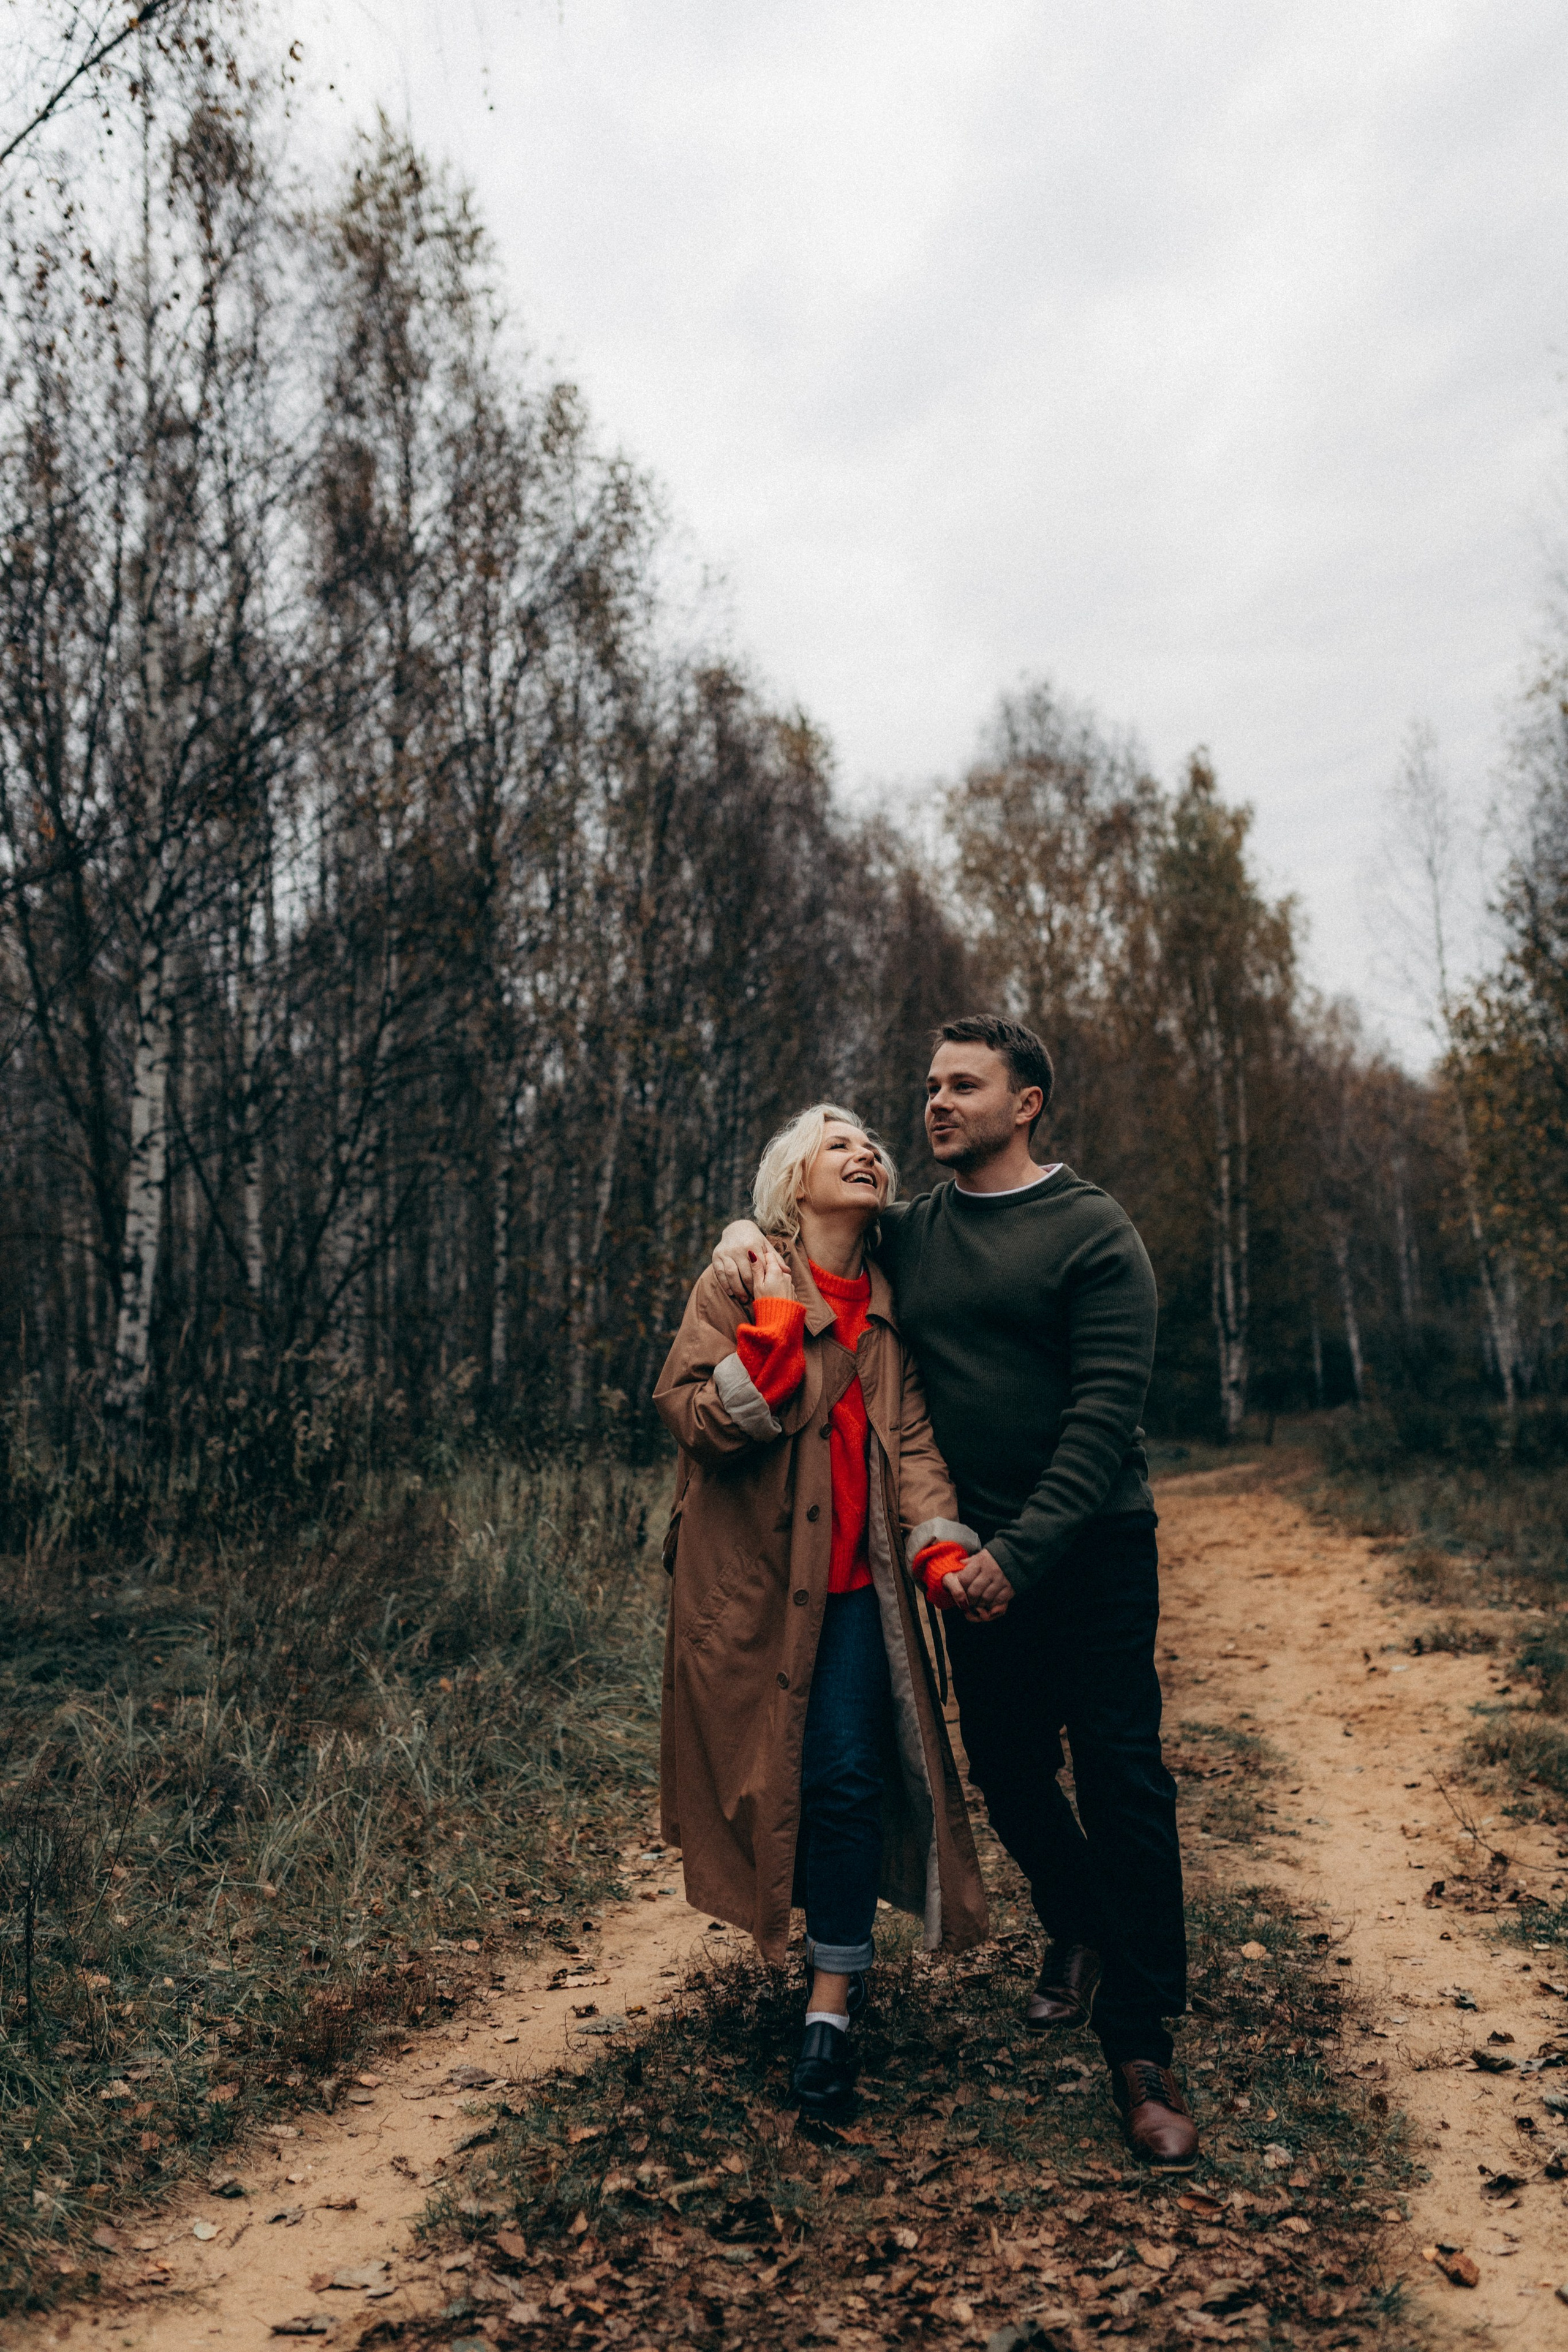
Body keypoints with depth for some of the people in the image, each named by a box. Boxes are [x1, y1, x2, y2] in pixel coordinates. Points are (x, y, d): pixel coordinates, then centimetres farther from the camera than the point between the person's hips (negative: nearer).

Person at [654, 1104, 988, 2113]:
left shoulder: (890, 1302, 8)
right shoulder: (739, 1283, -3)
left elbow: (911, 1434, 0)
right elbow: (695, 1417, -12)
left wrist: (939, 1543, -15)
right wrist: (776, 1325, -21)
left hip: (853, 1582, 2)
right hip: (752, 1579, -2)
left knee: (848, 1776, -7)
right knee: (765, 1774, 8)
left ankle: (834, 2007, 4)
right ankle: (837, 1945, 34)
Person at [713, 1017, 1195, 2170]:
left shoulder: (1093, 1231, -7)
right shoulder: (907, 1235, 7)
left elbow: (1107, 1407, -13)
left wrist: (1024, 1550, -20)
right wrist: (747, 1229, -2)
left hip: (1090, 1547, -4)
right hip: (975, 1557, 5)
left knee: (1122, 1779, -5)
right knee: (1008, 1770, 13)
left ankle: (1142, 2050, 6)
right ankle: (1079, 1933, 41)